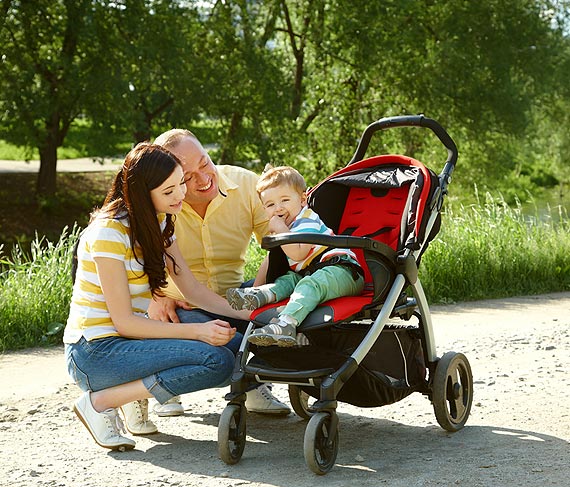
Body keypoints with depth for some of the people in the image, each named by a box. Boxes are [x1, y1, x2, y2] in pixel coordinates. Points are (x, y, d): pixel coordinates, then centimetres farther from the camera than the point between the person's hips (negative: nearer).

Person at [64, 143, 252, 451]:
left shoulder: (158, 222, 9)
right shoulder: (110, 232, -18)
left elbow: (192, 289, 7)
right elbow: (124, 321, -18)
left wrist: (248, 314, -7)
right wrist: (197, 331, -22)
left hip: (127, 339, 8)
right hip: (95, 352, -8)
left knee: (233, 344, -5)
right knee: (217, 361, -22)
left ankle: (137, 394, 4)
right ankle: (100, 402, -13)